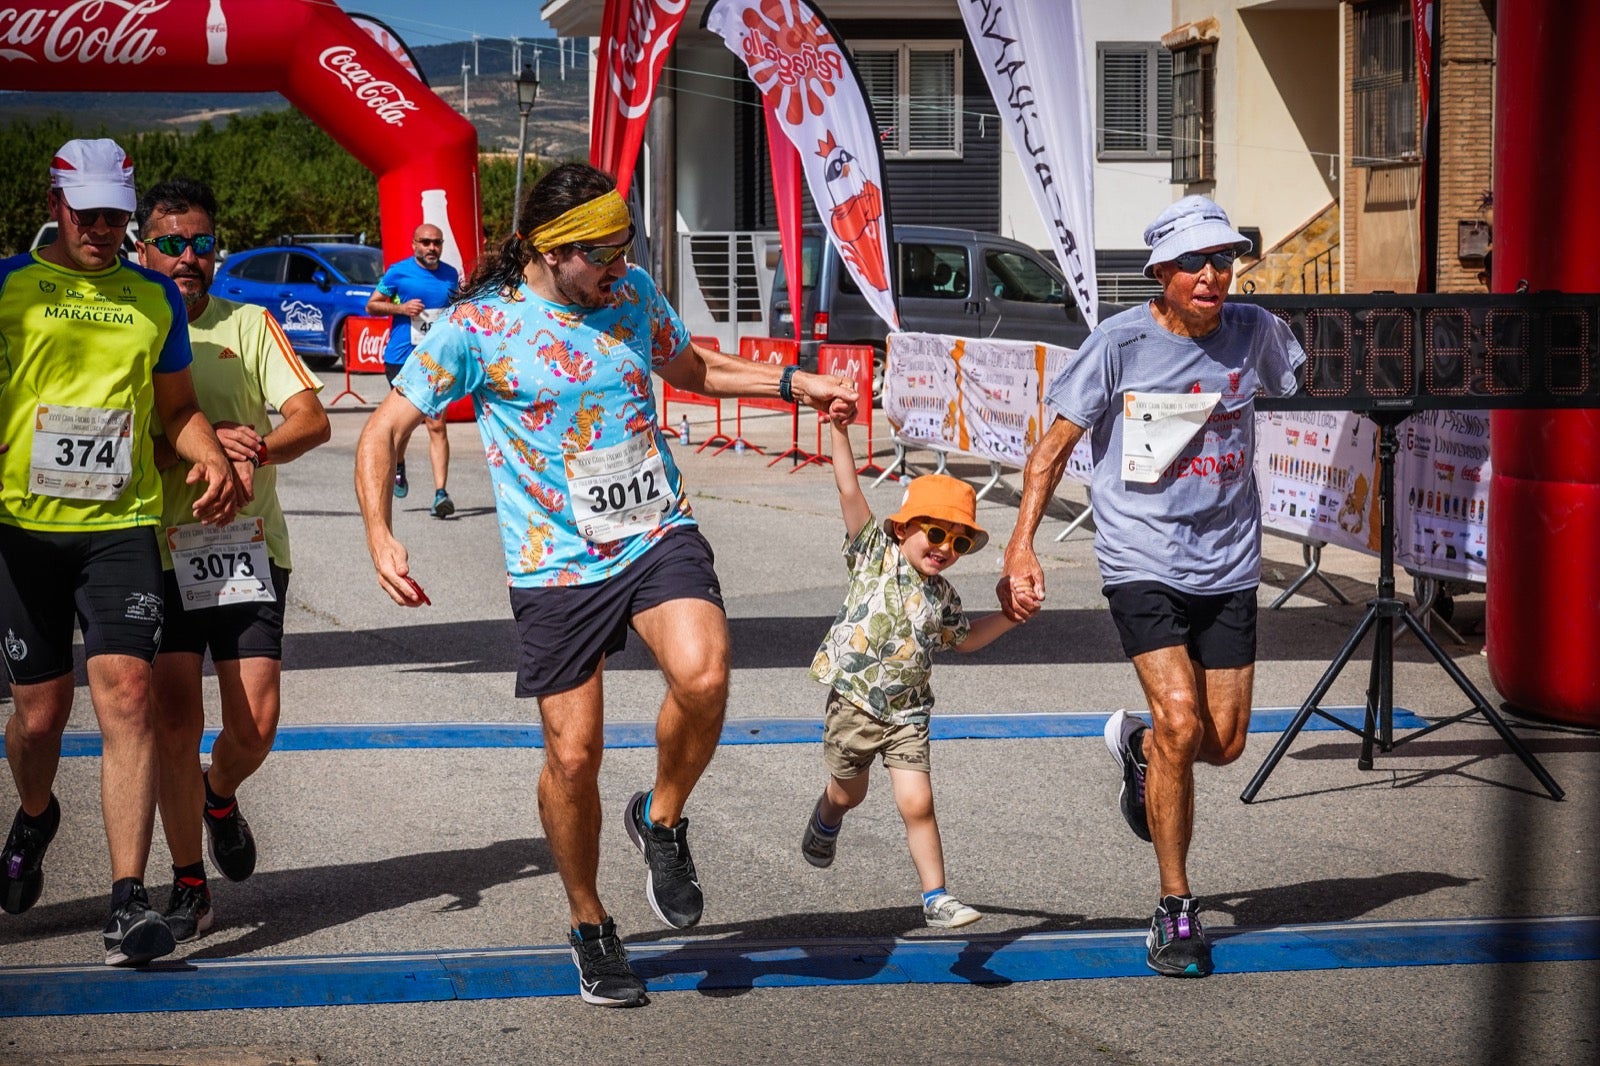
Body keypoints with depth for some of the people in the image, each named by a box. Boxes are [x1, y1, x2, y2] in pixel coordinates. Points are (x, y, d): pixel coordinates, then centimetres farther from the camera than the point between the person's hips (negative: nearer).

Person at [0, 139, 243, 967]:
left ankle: (129, 899, -15)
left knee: (126, 694, -14)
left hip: (121, 527, 1)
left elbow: (177, 405, 20)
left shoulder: (155, 298, 12)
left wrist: (211, 457, 0)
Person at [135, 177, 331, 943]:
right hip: (159, 552, -1)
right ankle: (188, 884, 7)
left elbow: (311, 420, -1)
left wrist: (256, 449, -22)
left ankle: (219, 796, 31)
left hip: (249, 546, 1)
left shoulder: (250, 326, 10)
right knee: (175, 718, -7)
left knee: (255, 725, -4)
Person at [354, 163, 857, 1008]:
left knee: (702, 674, -26)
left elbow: (689, 367, 26)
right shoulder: (478, 326, -9)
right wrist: (380, 536, -17)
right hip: (556, 563, -2)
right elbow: (383, 431, -3)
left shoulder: (633, 293, 5)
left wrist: (794, 384, 14)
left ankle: (662, 822, 3)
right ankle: (589, 927, 23)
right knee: (573, 754, 0)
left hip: (658, 536, 3)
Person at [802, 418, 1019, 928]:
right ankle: (825, 821, 53)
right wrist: (840, 431, -21)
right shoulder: (875, 553, -5)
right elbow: (850, 492, -13)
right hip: (853, 702, -2)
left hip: (906, 714, 2)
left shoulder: (942, 597, 6)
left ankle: (936, 898, -2)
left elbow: (964, 637, 26)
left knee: (917, 803, -10)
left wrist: (1009, 616, 13)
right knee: (848, 792, 16)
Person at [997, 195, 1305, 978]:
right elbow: (1055, 444, -4)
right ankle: (1175, 910, -4)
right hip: (1141, 561, -4)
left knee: (1224, 743, 4)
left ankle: (1137, 745, 42)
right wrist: (1022, 545, -10)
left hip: (1227, 563, 4)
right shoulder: (1121, 342, -9)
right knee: (1180, 722, -18)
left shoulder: (1254, 332, 1)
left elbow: (1304, 385, 24)